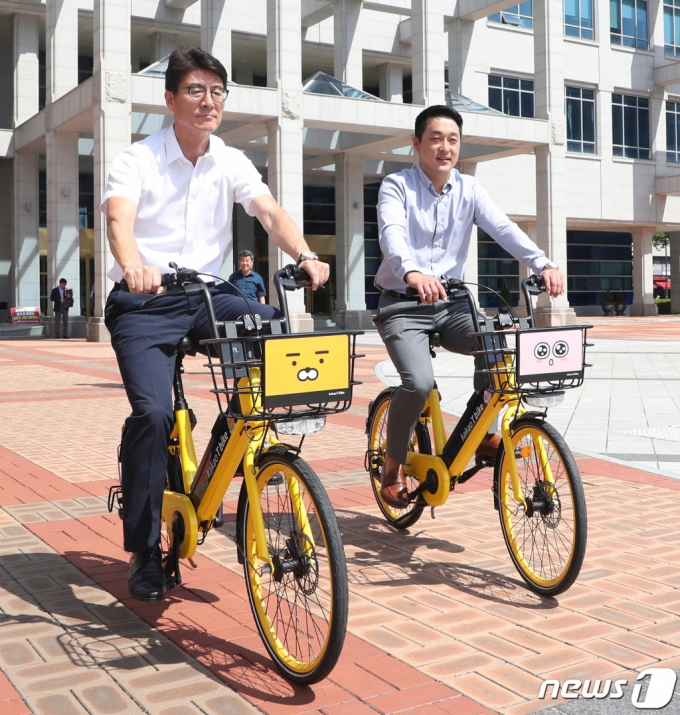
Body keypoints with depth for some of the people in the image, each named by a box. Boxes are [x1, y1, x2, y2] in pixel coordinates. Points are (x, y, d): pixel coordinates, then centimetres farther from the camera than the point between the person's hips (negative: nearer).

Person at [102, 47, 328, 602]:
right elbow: (119, 218, -23)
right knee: (153, 412, -21)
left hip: (206, 296, 4)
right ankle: (144, 552, -3)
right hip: (144, 305, -3)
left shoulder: (231, 163, 7)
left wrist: (305, 255, -29)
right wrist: (134, 266, -47)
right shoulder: (138, 160, -5)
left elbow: (270, 211, -8)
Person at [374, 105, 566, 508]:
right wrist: (413, 273, -49)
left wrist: (544, 265, -29)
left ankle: (486, 435, -3)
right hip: (403, 306, -4)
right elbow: (392, 233, -26)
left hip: (449, 306, 4)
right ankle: (393, 463, -1)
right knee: (420, 382, -26)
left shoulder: (469, 189, 6)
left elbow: (504, 229, -10)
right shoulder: (397, 186, -6)